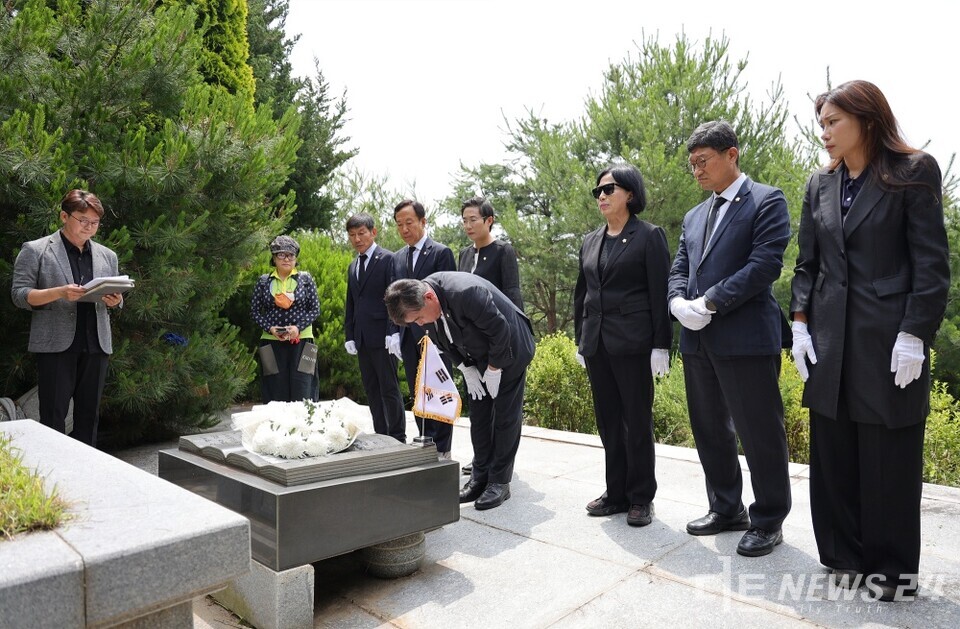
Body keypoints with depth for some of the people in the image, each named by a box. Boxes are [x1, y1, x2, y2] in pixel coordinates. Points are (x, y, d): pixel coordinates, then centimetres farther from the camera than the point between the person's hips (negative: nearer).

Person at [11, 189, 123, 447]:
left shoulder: (107, 256, 13)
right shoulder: (35, 250, 1)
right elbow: (19, 294, -5)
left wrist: (114, 301, -6)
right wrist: (60, 292, -21)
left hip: (96, 346, 4)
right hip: (56, 345, -4)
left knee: (89, 416, 9)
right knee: (53, 418, 0)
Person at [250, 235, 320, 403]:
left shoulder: (305, 279, 4)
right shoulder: (264, 281, 7)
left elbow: (315, 308, 3)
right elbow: (255, 310, 9)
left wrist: (299, 327, -11)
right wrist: (269, 328, -8)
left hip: (301, 341, -1)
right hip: (272, 342, 1)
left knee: (302, 395, -3)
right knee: (276, 395, 2)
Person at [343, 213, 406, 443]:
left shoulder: (388, 259, -4)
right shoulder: (353, 266, 18)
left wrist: (393, 332, -18)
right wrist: (349, 335, 11)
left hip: (382, 337, -7)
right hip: (362, 338, 7)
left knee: (389, 389, -2)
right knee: (371, 390, 10)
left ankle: (398, 439, 6)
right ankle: (381, 436, 18)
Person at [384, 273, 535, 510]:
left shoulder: (466, 292, -38)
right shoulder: (423, 307, -14)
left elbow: (500, 331, -29)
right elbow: (446, 342, 2)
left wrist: (493, 370, -19)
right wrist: (467, 369, -5)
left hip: (509, 351, -7)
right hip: (477, 359, 7)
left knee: (505, 417, -3)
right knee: (478, 417, 8)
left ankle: (500, 482, 6)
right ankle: (480, 477, 18)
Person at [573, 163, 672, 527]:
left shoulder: (648, 236, -2)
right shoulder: (591, 242, 14)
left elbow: (660, 293, -7)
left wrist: (661, 346, -12)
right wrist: (580, 340, 14)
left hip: (632, 343, -6)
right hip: (597, 344, 6)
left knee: (637, 422, 3)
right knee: (608, 422, 11)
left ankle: (641, 498, 16)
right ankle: (616, 493, 23)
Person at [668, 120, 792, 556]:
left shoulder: (766, 201, -3)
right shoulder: (694, 217, 19)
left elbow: (765, 263, -14)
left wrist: (711, 303, -17)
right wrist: (679, 302, -6)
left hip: (745, 337, -7)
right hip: (698, 339, 7)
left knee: (759, 432, 2)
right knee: (709, 429, 14)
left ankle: (767, 521, 19)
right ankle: (726, 509, 30)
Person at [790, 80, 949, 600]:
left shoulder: (914, 172, -2)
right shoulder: (820, 185, 11)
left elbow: (932, 262, -6)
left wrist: (914, 335, -13)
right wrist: (800, 325, 3)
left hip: (890, 339, -4)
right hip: (829, 340, 5)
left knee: (890, 459, 5)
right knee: (833, 456, 9)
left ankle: (893, 567, 22)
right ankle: (847, 556, 25)